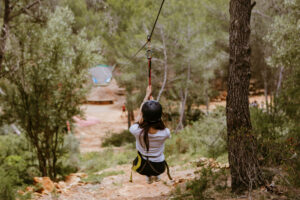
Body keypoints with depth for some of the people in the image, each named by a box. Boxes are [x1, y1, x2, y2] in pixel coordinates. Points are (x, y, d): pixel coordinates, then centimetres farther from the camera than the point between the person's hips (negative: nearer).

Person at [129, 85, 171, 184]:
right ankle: (156, 175, 46)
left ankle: (148, 176, 46)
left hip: (141, 167, 0)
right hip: (159, 167, 1)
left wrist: (147, 95, 3)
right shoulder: (165, 133, -27)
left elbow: (140, 115, -8)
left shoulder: (136, 131, -29)